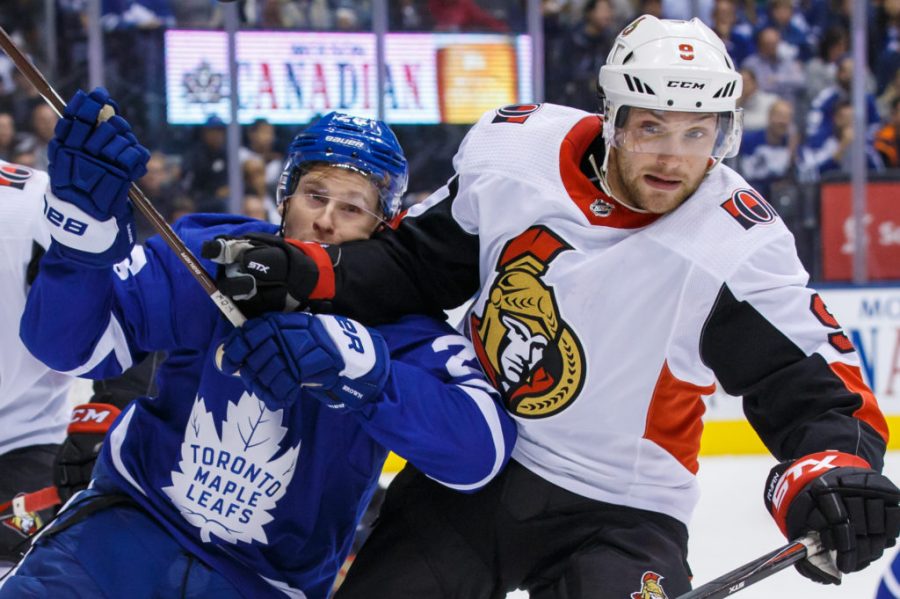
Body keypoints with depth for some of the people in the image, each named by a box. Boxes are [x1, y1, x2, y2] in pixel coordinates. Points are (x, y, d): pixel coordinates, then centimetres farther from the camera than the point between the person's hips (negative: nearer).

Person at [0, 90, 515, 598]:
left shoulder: (398, 325, -12)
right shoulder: (210, 260, -9)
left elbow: (483, 446, -29)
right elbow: (71, 343, -16)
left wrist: (354, 363, -43)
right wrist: (86, 228, -36)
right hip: (127, 521, 1)